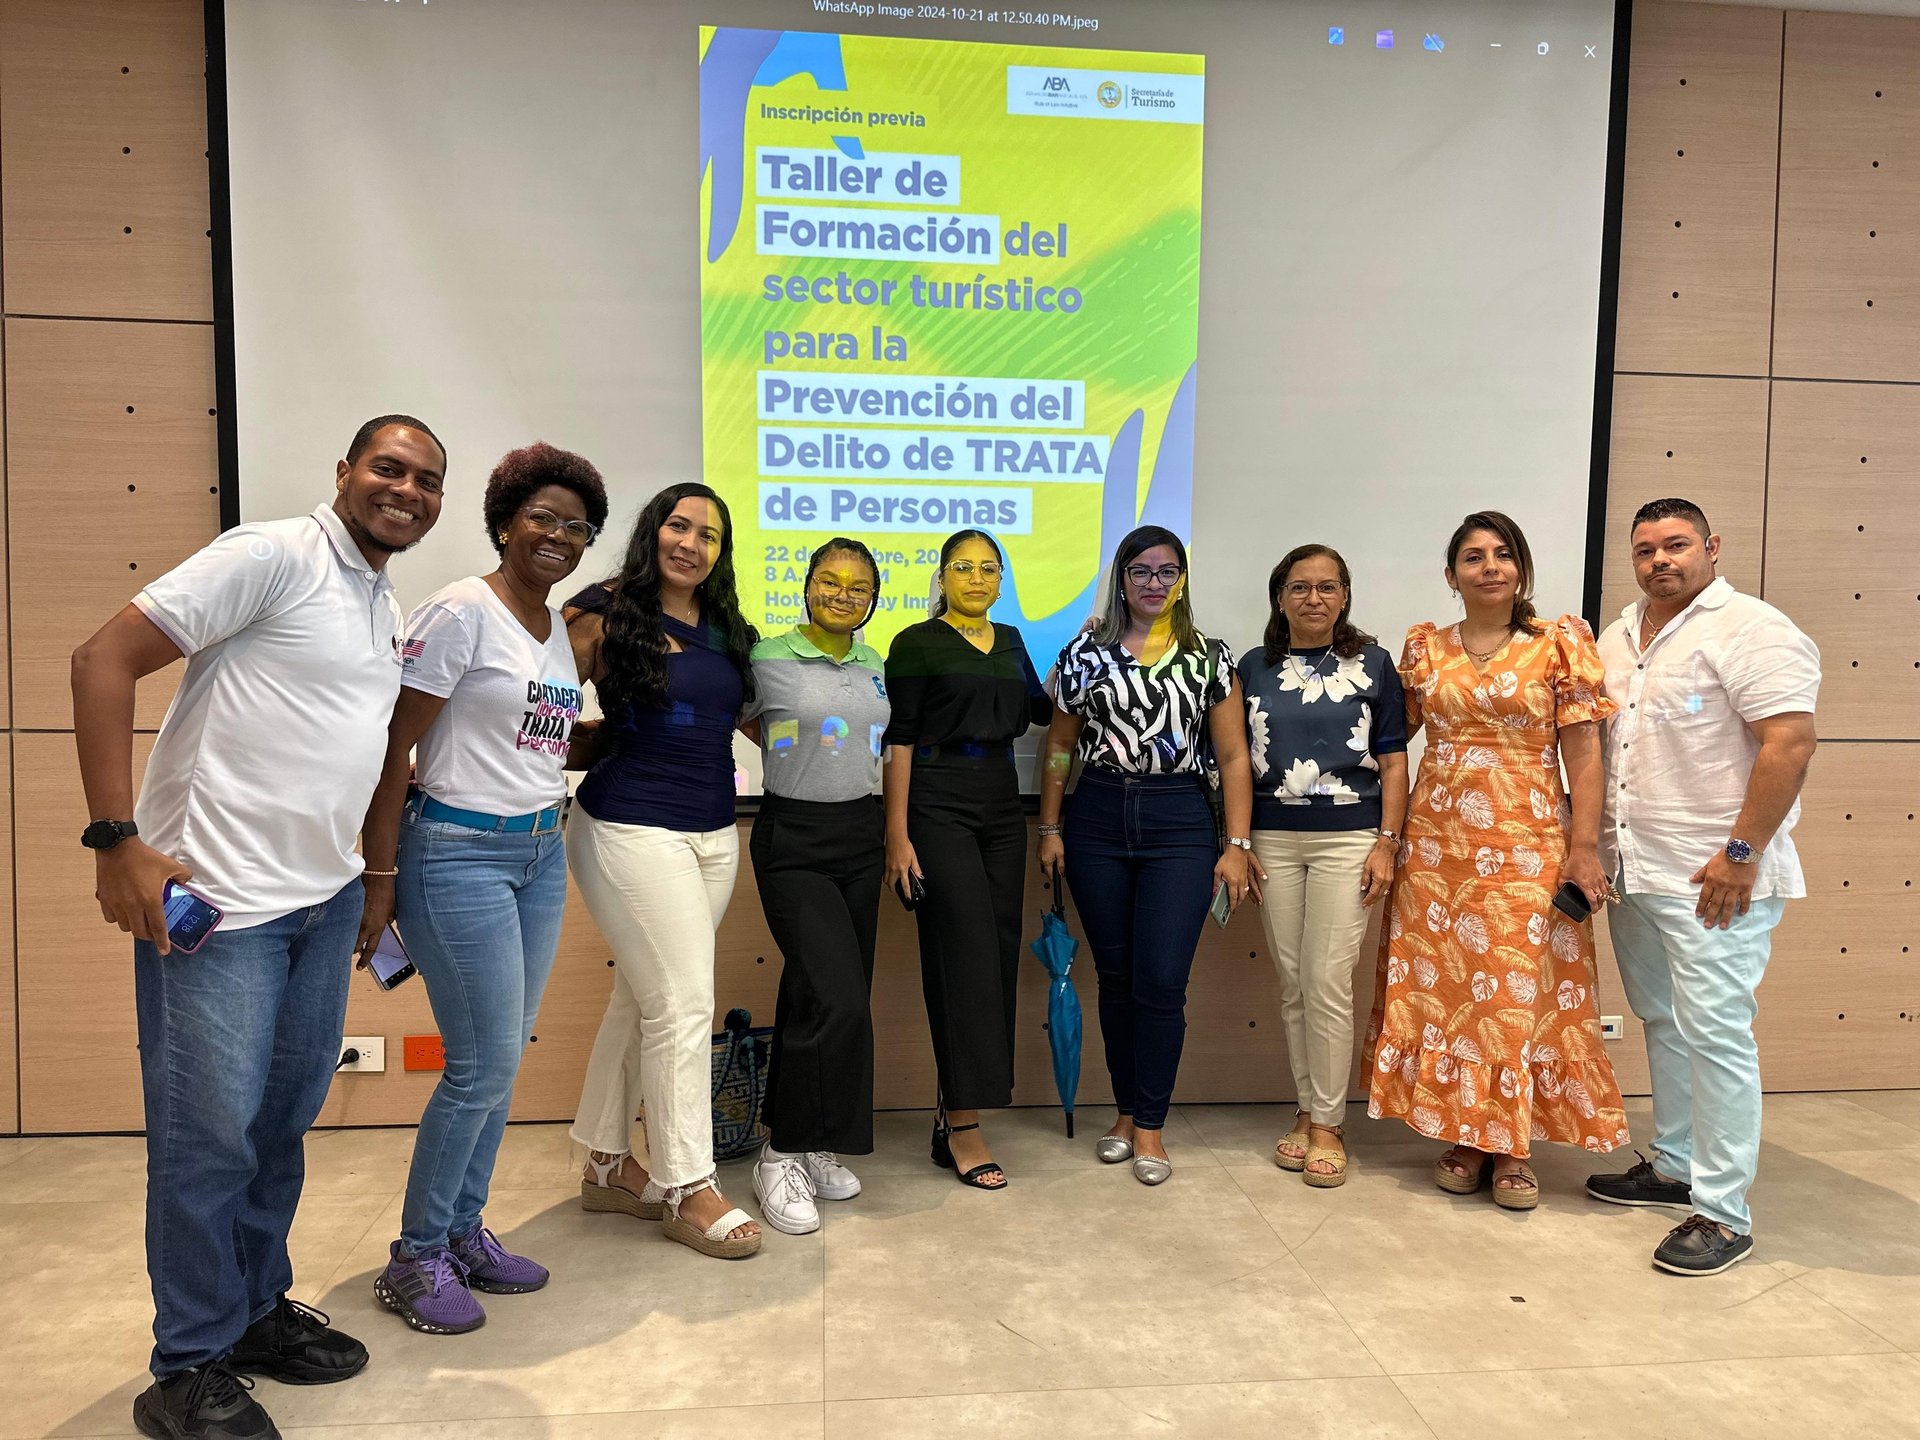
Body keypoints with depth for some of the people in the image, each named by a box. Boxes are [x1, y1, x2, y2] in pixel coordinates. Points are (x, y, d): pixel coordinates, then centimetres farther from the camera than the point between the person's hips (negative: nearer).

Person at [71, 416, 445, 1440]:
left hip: (326, 899, 8)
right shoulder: (272, 555, -11)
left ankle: (256, 1307, 34)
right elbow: (104, 659, -15)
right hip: (214, 898, -8)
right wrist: (117, 840, -20)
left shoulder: (388, 611, 14)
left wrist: (376, 878, 18)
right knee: (209, 1132, 1)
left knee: (285, 1119, 16)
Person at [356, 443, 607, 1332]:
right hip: (458, 854, -7)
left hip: (540, 855, 8)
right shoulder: (461, 611, -12)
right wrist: (380, 876, -15)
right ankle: (415, 1259, 15)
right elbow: (392, 748, -14)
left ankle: (462, 1233, 28)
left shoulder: (559, 628, 12)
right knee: (483, 1066, -4)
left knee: (498, 1061, 12)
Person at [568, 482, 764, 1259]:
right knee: (683, 1005, -4)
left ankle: (607, 1164, 29)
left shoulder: (726, 631, 12)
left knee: (641, 1001, 15)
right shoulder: (606, 617, -7)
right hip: (634, 832, -6)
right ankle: (685, 1188, 10)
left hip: (714, 836, 6)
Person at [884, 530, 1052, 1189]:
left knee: (999, 954, 4)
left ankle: (955, 1106, 16)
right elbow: (899, 741, -7)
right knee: (964, 954, -10)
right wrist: (897, 837, -12)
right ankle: (963, 1128, -4)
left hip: (1002, 803, 6)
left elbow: (1041, 710, 25)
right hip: (939, 805, -6)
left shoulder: (1010, 642, 16)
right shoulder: (916, 643, -2)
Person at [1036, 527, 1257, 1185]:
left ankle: (1150, 1124, 12)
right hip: (1098, 819, 1)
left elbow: (1233, 756, 2)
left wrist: (1237, 845, -4)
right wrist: (1050, 829, 5)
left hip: (1181, 824, -1)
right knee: (1115, 977, 9)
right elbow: (1060, 747, 9)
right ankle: (1125, 1111, 25)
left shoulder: (1211, 657, 4)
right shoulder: (1085, 653, 6)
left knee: (1162, 982, -4)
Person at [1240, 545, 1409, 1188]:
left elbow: (1393, 761, 3)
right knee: (1292, 983, 6)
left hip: (1347, 839, -2)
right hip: (1272, 839, 2)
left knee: (1328, 982, -5)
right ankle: (1306, 1110, 20)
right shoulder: (1254, 668, 9)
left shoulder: (1373, 664, 5)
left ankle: (1328, 1124, 8)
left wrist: (1387, 843, -4)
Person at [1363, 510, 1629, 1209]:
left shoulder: (1561, 644, 0)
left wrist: (1584, 848, -10)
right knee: (1443, 986, 6)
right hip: (1438, 841, 3)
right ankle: (1463, 1135, 21)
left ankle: (1514, 1146, 15)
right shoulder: (1424, 647, 7)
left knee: (1520, 990, 0)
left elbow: (1584, 754, -4)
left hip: (1528, 843, -2)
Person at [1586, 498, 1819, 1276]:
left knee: (1714, 1034, -4)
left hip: (1712, 878, -8)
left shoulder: (1751, 630, -11)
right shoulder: (1620, 636, 13)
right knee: (1664, 1024, 17)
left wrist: (1741, 853, -21)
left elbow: (1791, 743, -19)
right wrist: (1593, 844, 13)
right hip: (1633, 870, 8)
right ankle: (1674, 1166, 32)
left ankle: (1723, 1213, 5)